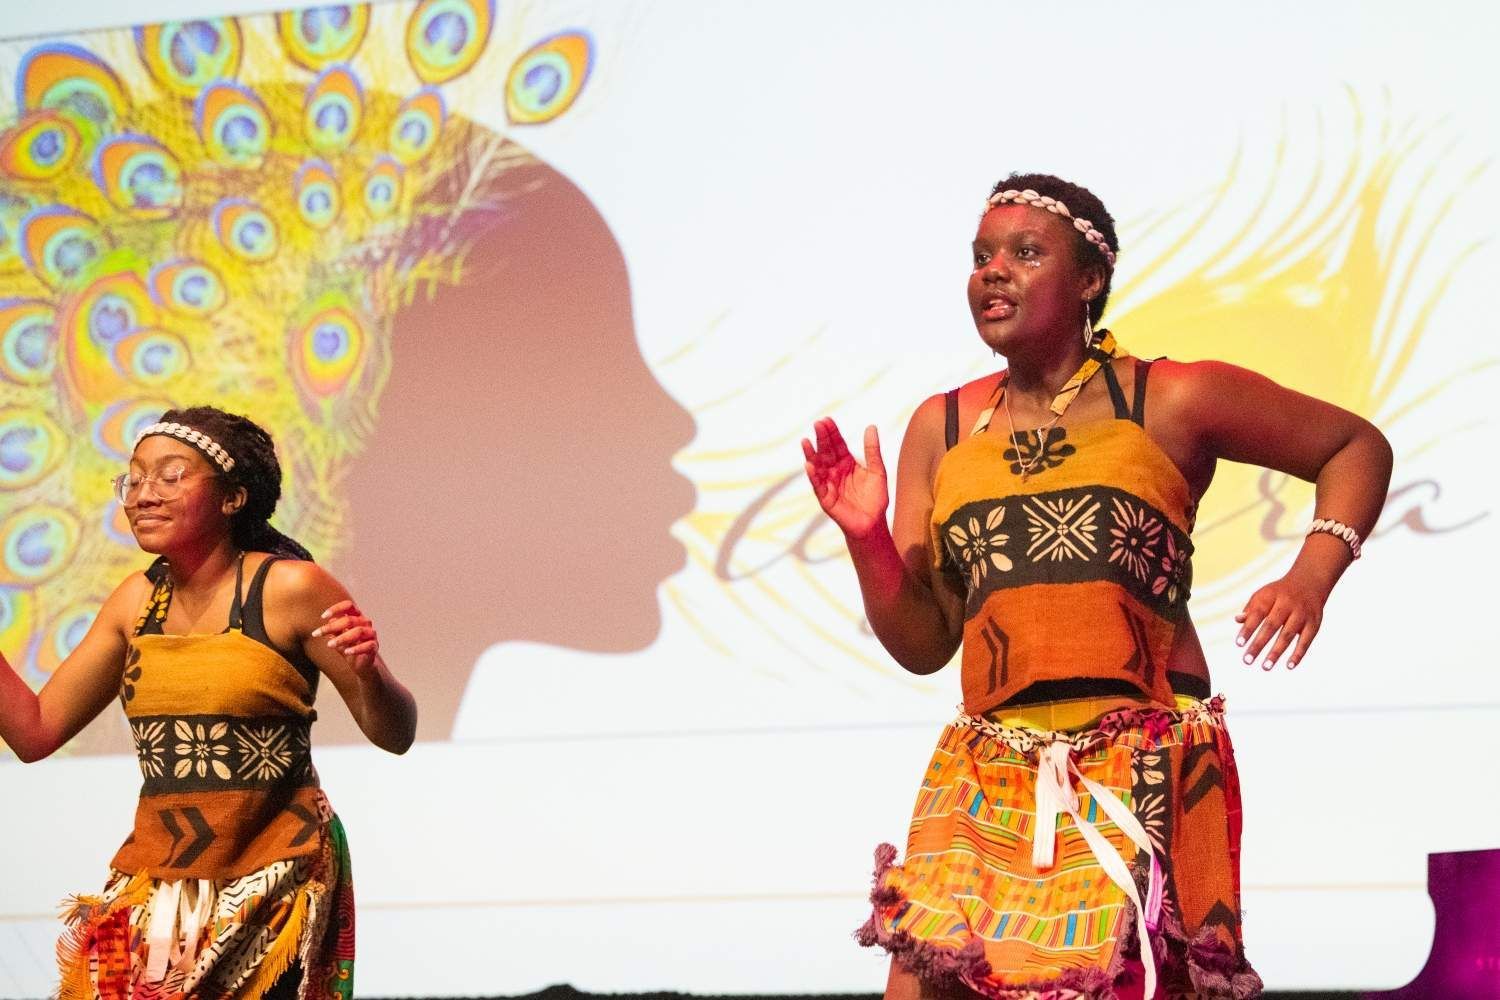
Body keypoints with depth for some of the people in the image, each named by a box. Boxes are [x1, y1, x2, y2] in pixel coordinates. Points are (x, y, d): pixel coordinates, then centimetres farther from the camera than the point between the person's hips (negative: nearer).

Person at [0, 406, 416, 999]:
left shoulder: (289, 588, -9)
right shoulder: (137, 600, 7)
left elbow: (395, 736, -5)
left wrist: (368, 673, -25)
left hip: (271, 878, -5)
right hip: (154, 876, 5)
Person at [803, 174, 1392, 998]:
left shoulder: (1171, 403, 0)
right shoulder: (941, 429, 10)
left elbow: (1356, 446, 9)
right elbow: (922, 644, 10)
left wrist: (1312, 574, -6)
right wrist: (868, 538, -7)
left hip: (1144, 777, -3)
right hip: (988, 777, 3)